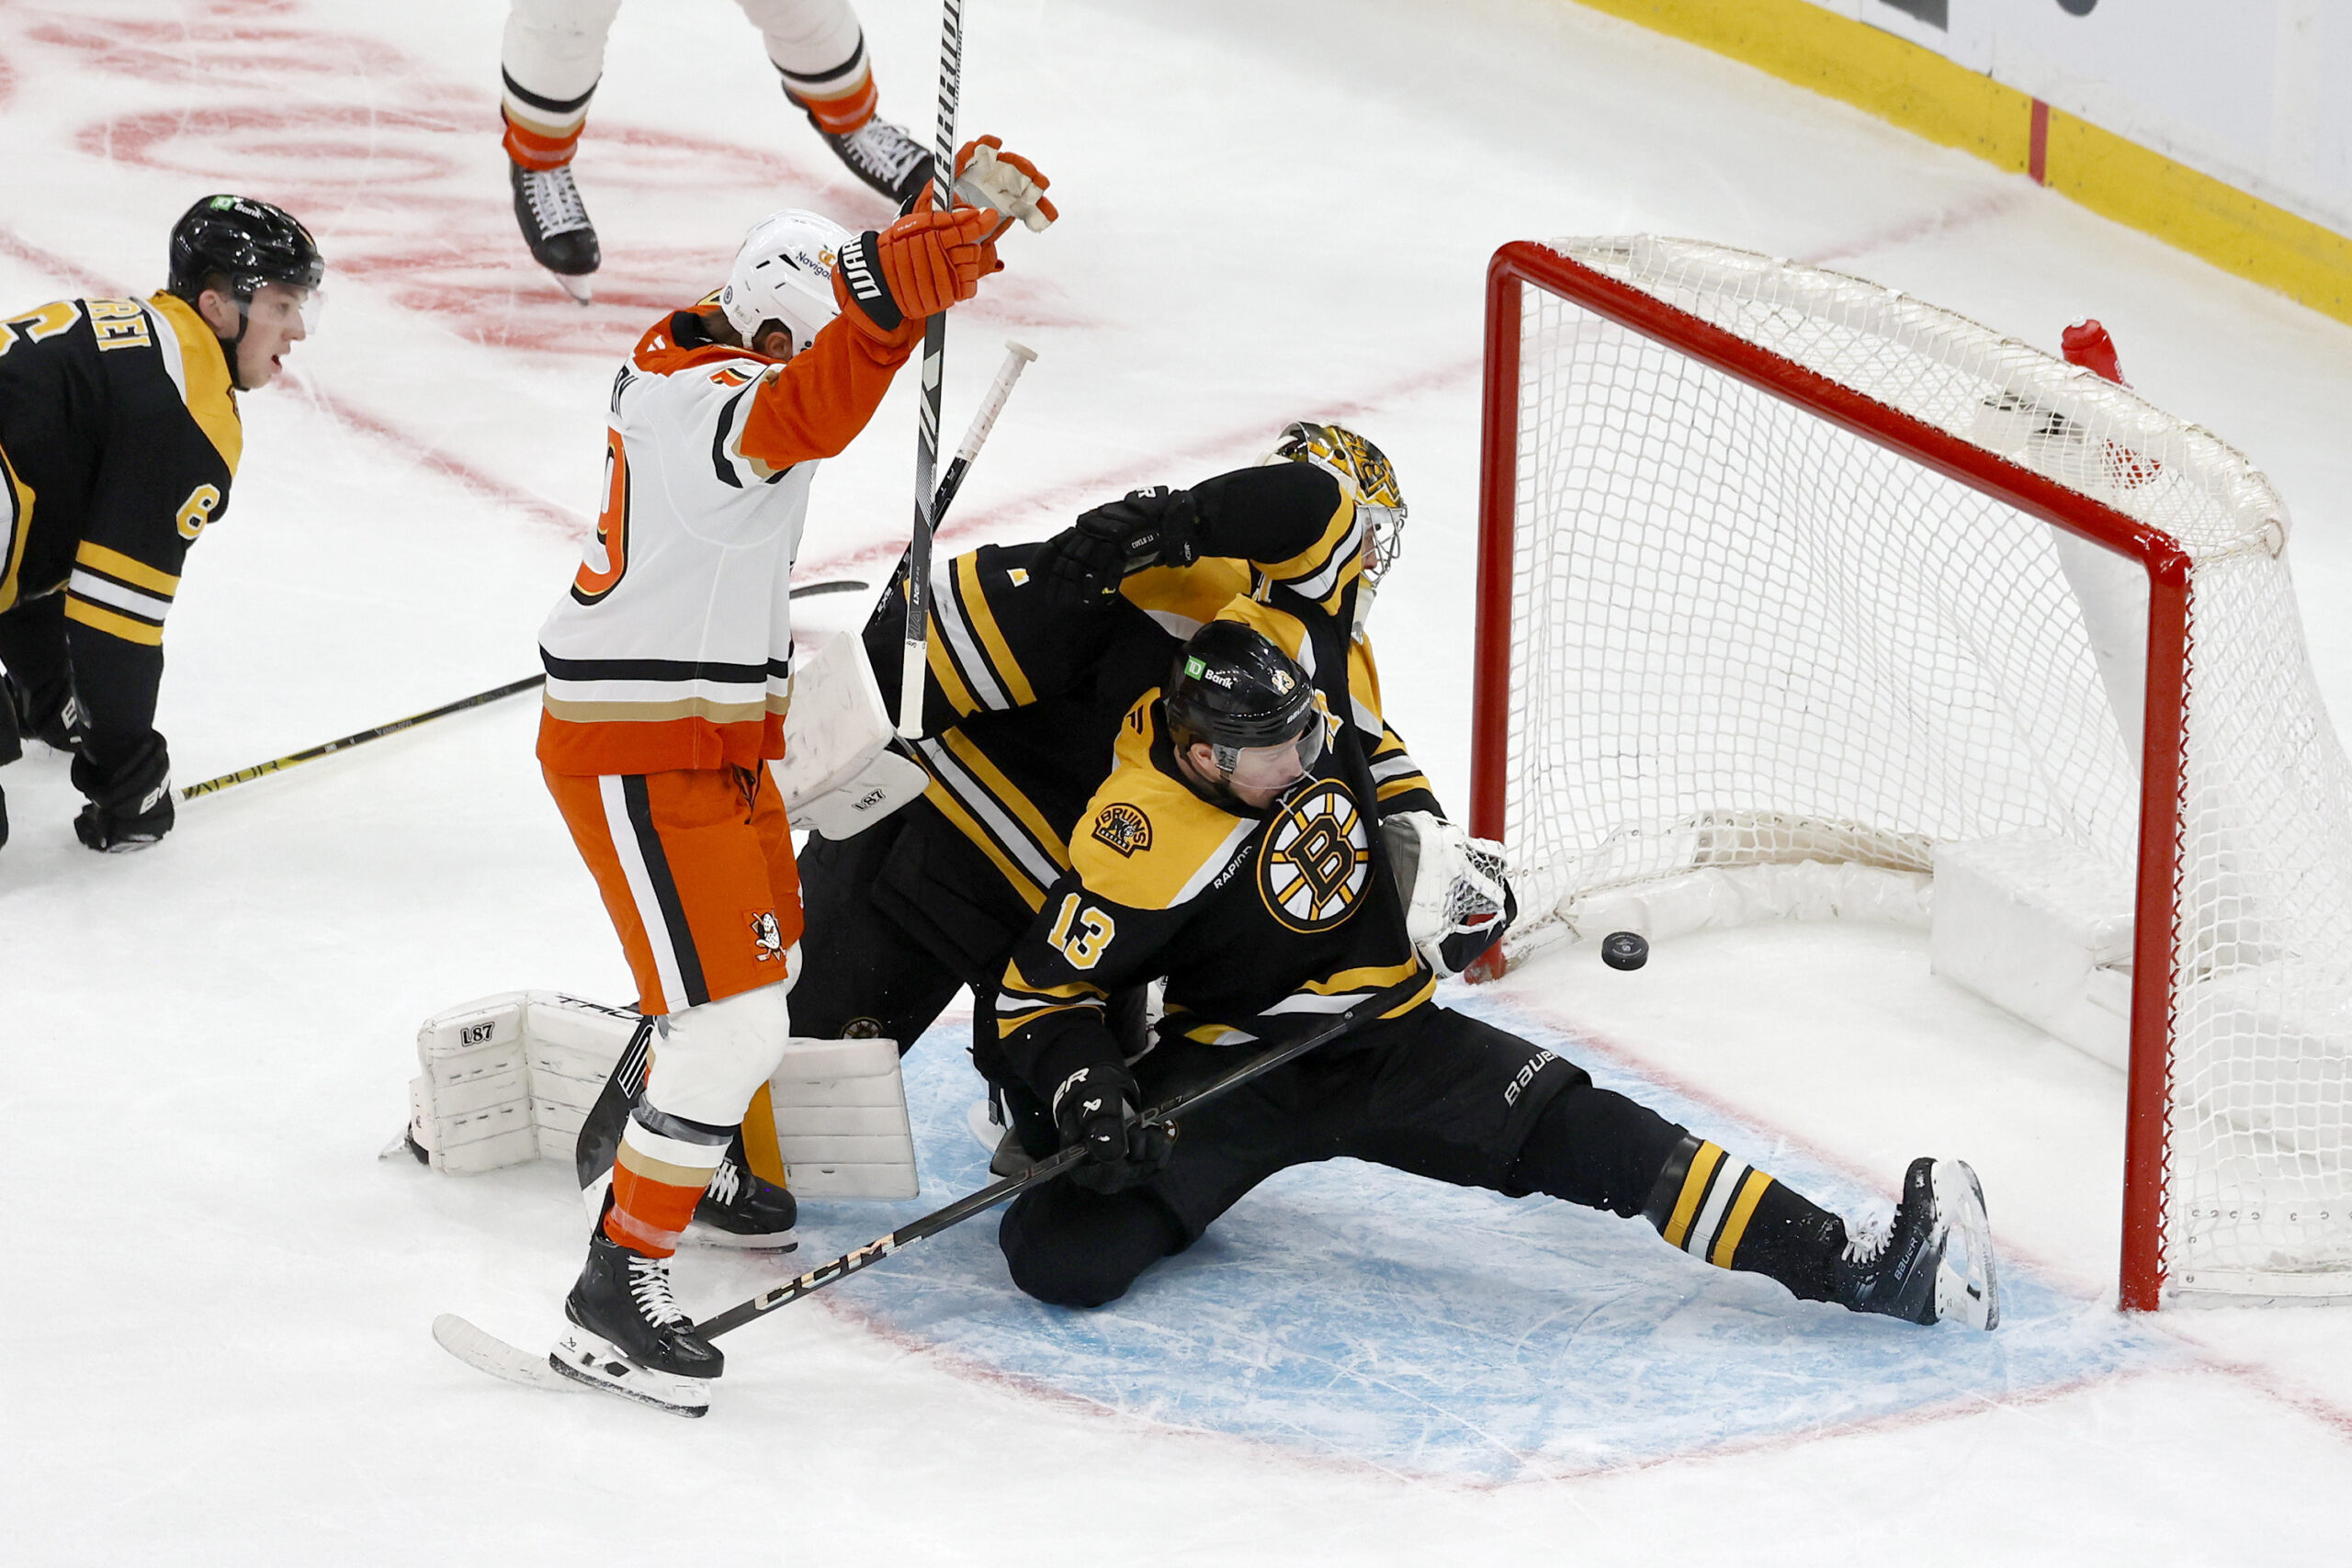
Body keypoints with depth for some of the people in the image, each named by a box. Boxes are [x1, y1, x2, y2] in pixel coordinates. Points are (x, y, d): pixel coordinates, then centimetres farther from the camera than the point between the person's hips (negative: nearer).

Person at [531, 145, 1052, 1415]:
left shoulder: (713, 354, 2)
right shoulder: (699, 396, -27)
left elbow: (885, 278, 15)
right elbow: (798, 420, -51)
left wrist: (960, 214, -3)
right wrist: (881, 298, -66)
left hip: (716, 734, 10)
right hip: (638, 759, -10)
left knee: (766, 948, 29)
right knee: (735, 1018, -15)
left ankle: (692, 1158, 52)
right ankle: (617, 1290, -12)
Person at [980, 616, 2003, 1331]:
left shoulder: (1296, 655, -10)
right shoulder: (1135, 853, -25)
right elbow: (1039, 996, -16)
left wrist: (1429, 844, 8)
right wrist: (1084, 1095, -30)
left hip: (1384, 1041, 4)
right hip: (1229, 1065, -4)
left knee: (1584, 1135, -16)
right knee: (1063, 1253, -25)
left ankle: (1844, 1267, -23)